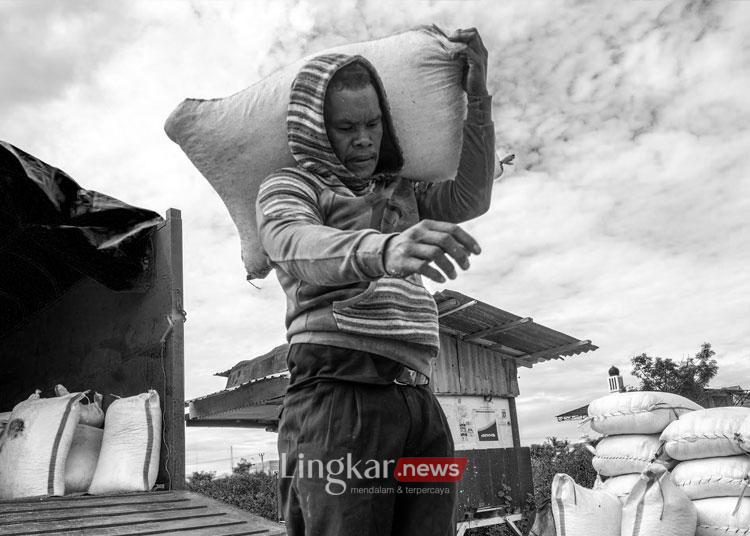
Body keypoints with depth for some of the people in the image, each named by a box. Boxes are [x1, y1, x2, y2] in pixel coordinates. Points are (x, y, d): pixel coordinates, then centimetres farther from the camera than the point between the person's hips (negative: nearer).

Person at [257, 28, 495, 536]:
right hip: (337, 395, -5)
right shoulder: (287, 187, 6)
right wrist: (383, 250, -37)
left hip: (419, 400, 5)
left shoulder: (401, 191, 27)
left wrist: (478, 98, 7)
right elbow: (299, 246, -15)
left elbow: (470, 198, 16)